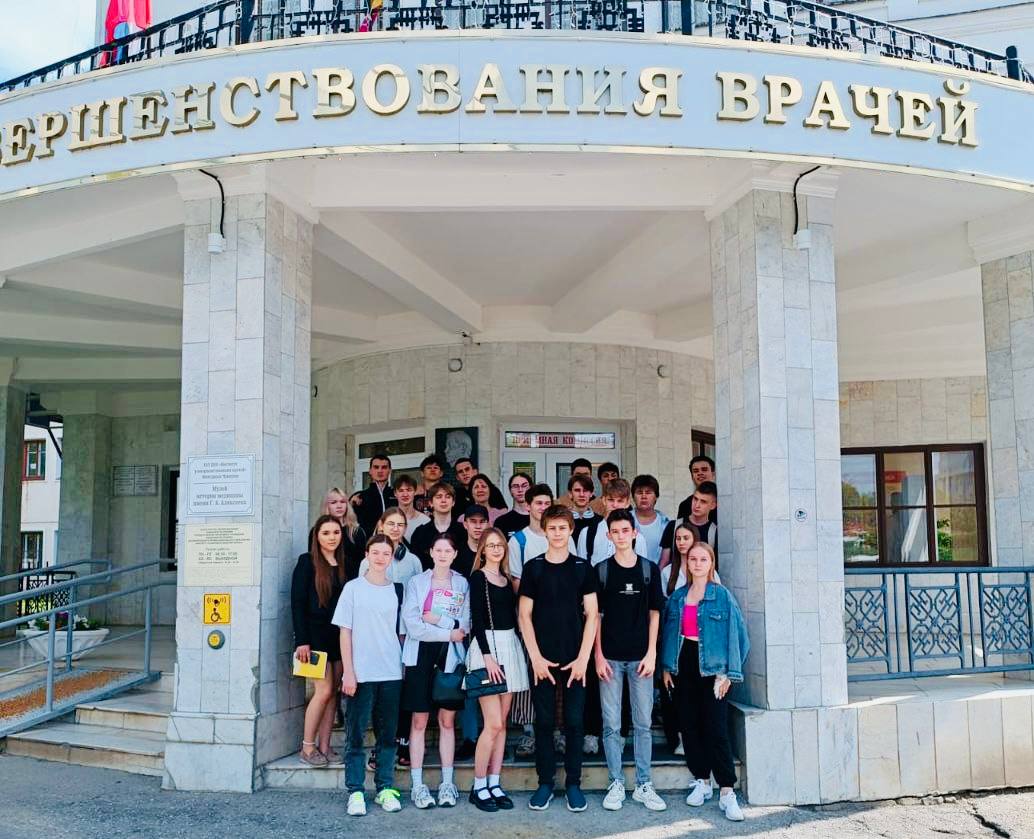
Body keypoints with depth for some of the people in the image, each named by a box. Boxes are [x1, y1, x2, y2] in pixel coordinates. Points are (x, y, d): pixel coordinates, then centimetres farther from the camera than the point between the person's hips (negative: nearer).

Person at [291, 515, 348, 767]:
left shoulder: (344, 564, 11)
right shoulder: (307, 562, -4)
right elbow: (297, 602, -7)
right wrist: (302, 640, -13)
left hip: (339, 636, 5)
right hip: (316, 635, -5)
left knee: (333, 692, 5)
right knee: (324, 690, -8)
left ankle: (324, 747, 12)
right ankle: (307, 748, 4)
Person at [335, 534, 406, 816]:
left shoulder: (397, 590, 8)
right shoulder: (353, 588, 1)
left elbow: (401, 632, 11)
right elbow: (345, 632, -1)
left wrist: (404, 665, 4)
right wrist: (348, 672, -6)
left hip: (391, 673, 3)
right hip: (360, 673, -2)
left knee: (387, 734, 8)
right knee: (356, 734, 1)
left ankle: (385, 788, 17)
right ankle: (356, 791, 9)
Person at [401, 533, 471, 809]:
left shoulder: (463, 584, 6)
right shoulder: (416, 582, 2)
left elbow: (465, 625, -2)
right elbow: (412, 625, -8)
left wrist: (436, 619, -12)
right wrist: (449, 632, -8)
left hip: (450, 656, 1)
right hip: (421, 655, -1)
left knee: (447, 720, 6)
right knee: (419, 721, 1)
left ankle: (447, 783, 13)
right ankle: (418, 785, 6)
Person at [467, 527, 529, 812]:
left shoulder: (507, 579, 15)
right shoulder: (478, 577, -4)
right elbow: (477, 618, -11)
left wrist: (515, 650, 7)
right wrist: (488, 657, -18)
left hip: (510, 647, 7)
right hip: (487, 647, -7)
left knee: (502, 722, 7)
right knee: (493, 723, -9)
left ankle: (494, 784, 13)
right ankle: (478, 786, 2)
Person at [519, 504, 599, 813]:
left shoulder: (583, 568, 3)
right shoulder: (533, 567, 2)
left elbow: (591, 614, 1)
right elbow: (525, 616, 2)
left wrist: (583, 658, -7)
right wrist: (536, 657, -6)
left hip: (575, 659, 0)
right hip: (542, 659, 0)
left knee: (574, 721, 4)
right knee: (544, 721, 5)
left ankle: (574, 784, 15)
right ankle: (545, 782, 16)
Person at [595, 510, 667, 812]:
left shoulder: (649, 569, 4)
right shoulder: (601, 570, 2)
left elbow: (654, 613, 5)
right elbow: (595, 615, 3)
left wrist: (651, 653, -2)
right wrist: (598, 656, -3)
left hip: (641, 657, 1)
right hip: (610, 657, -1)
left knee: (643, 724, 5)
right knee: (611, 725, 3)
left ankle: (644, 785, 15)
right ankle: (616, 784, 13)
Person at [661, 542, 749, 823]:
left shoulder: (722, 596, -4)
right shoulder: (677, 597, 8)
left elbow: (736, 634, -5)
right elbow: (667, 632, 13)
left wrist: (728, 673, -8)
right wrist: (666, 666, 6)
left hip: (711, 669, -4)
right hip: (682, 669, 4)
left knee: (716, 730, -7)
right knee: (689, 726, 9)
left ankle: (727, 792, -2)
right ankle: (701, 781, 22)